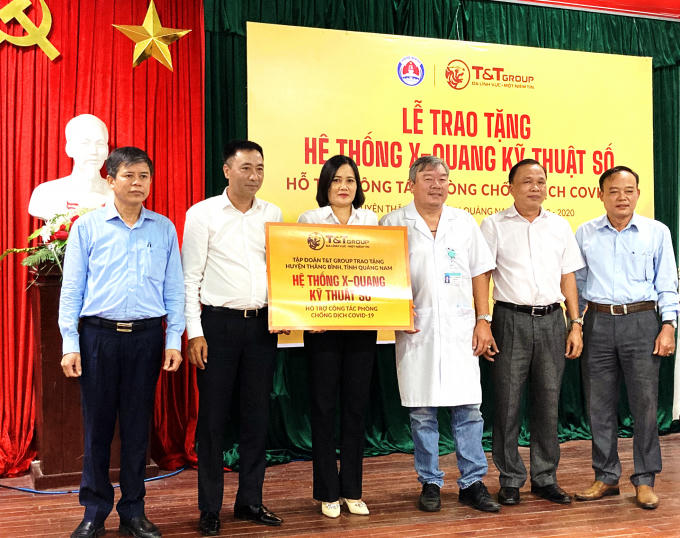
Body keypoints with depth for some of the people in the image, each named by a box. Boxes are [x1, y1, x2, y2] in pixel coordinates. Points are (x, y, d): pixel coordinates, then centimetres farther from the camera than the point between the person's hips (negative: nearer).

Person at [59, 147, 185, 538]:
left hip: (146, 336, 1)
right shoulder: (87, 226, 3)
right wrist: (70, 344, -3)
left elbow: (174, 288, 9)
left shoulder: (164, 228, 8)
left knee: (138, 425, 7)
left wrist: (174, 340, 2)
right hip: (98, 334, -1)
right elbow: (72, 288, 2)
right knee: (97, 424, 4)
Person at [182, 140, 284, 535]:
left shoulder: (273, 214, 9)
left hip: (262, 324, 4)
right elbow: (191, 278, -3)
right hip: (218, 323, -3)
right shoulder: (203, 214, -2)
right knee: (213, 416, 3)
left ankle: (251, 501, 21)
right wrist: (195, 333, -9)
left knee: (257, 414, 9)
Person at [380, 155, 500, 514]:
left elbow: (479, 273, 12)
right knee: (421, 411, 3)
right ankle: (430, 484, 15)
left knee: (468, 408, 1)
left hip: (459, 326, 2)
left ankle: (472, 484, 11)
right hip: (416, 328, -1)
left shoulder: (464, 222, 11)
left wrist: (483, 320, 5)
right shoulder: (393, 223, 5)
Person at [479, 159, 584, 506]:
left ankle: (545, 478, 20)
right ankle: (510, 480, 13)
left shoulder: (559, 226, 12)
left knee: (548, 403, 8)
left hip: (552, 321, 3)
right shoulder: (494, 225, 2)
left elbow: (568, 278, 13)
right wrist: (483, 325, -10)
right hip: (511, 320, -3)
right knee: (507, 403, 1)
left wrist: (576, 325, 7)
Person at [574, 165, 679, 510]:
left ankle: (644, 480, 12)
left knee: (645, 403, -1)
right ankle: (606, 477, 18)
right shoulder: (585, 234, 9)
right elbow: (577, 283, 14)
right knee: (599, 404, 5)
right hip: (598, 323, 2)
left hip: (641, 322, -2)